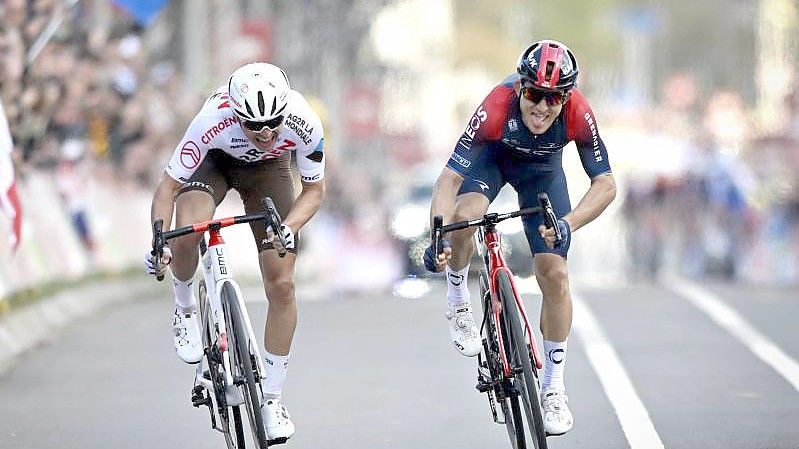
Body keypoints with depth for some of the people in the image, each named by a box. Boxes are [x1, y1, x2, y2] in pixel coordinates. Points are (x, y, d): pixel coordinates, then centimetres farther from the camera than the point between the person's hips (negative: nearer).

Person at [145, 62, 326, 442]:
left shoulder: (304, 124, -34)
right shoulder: (213, 121, -39)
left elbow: (314, 190, -17)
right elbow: (169, 187, -29)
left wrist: (288, 228, -36)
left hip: (268, 169, 2)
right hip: (215, 161, -1)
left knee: (282, 286, -8)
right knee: (187, 233, -35)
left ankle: (272, 397, 6)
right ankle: (185, 306, -2)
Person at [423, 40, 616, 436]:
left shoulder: (578, 114, -35)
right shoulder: (497, 107, -40)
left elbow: (605, 184, -31)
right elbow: (449, 178, -40)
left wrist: (568, 224, -49)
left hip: (542, 170, 1)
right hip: (493, 156, -1)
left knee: (554, 273, -8)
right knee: (463, 216, -34)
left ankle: (553, 387, 6)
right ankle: (457, 303, -5)